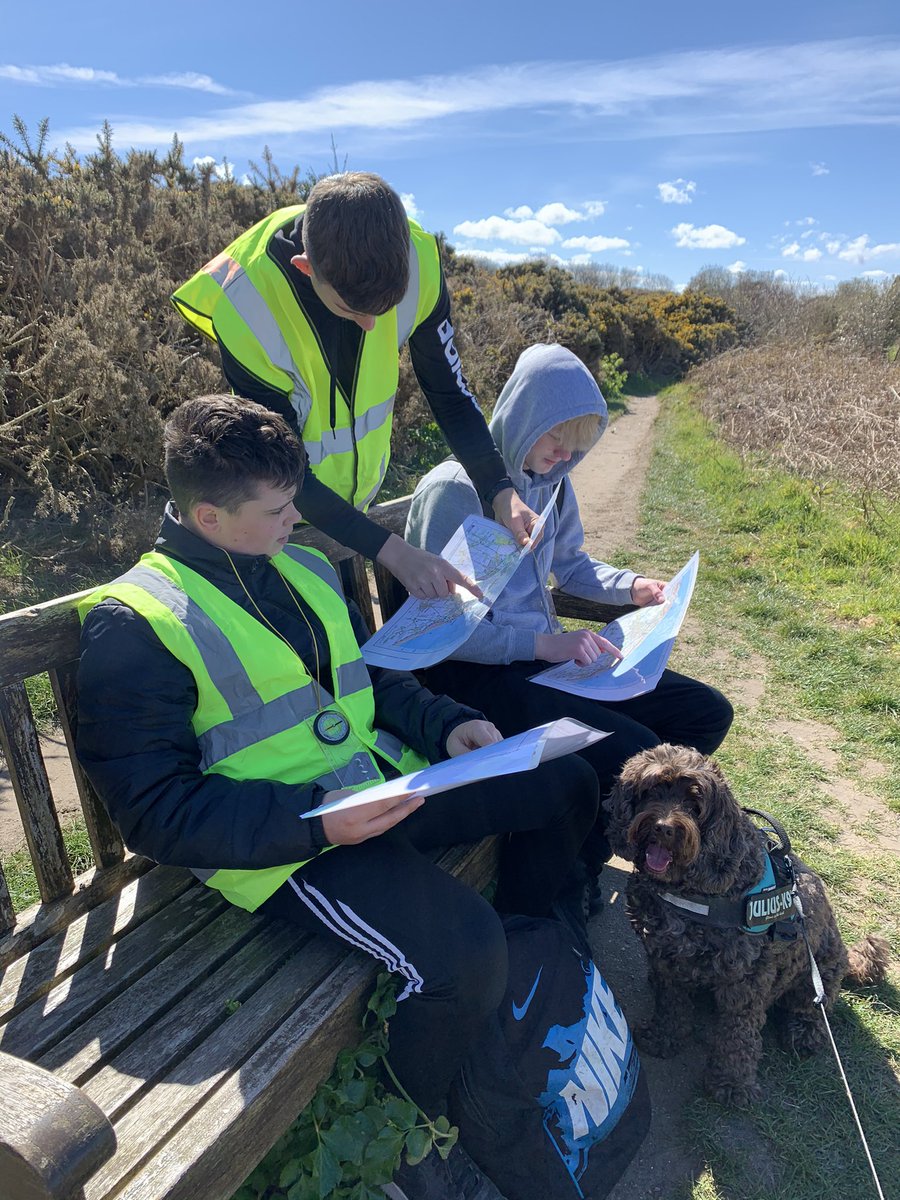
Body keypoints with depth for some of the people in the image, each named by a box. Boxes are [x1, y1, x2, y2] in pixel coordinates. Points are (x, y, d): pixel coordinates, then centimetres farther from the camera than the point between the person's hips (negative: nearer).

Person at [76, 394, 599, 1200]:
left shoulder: (301, 567, 9)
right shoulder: (133, 626, -14)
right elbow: (157, 812, -15)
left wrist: (446, 724, 2)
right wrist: (314, 822, -25)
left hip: (380, 782, 8)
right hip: (281, 844, -8)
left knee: (565, 784, 9)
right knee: (462, 952, -29)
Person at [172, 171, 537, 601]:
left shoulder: (417, 260, -20)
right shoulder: (246, 312, -31)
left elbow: (450, 392, -7)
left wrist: (501, 493, -19)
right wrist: (392, 551, -31)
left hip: (359, 500, 4)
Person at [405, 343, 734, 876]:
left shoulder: (551, 481, 7)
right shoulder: (453, 488, -16)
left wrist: (632, 586, 5)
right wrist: (543, 643, -25)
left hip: (548, 652, 8)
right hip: (477, 672, -8)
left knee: (708, 712, 2)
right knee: (633, 752, -24)